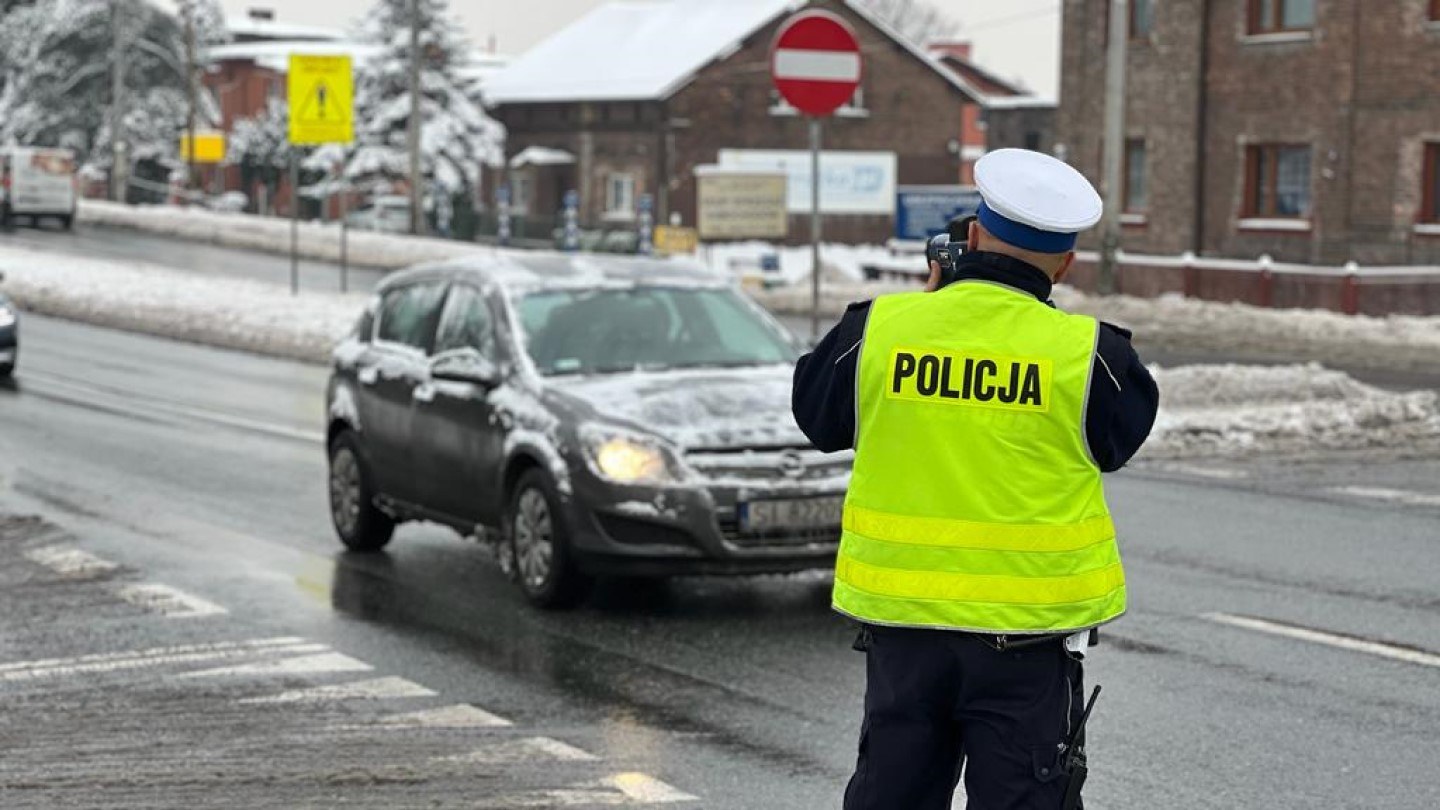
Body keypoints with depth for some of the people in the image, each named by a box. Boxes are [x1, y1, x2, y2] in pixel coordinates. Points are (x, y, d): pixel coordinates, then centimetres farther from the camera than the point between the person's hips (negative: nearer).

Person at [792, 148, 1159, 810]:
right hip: (1028, 629, -2)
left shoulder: (879, 329, -6)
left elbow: (816, 415, 11)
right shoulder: (1085, 353, -10)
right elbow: (1120, 438, 9)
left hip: (902, 618, 2)